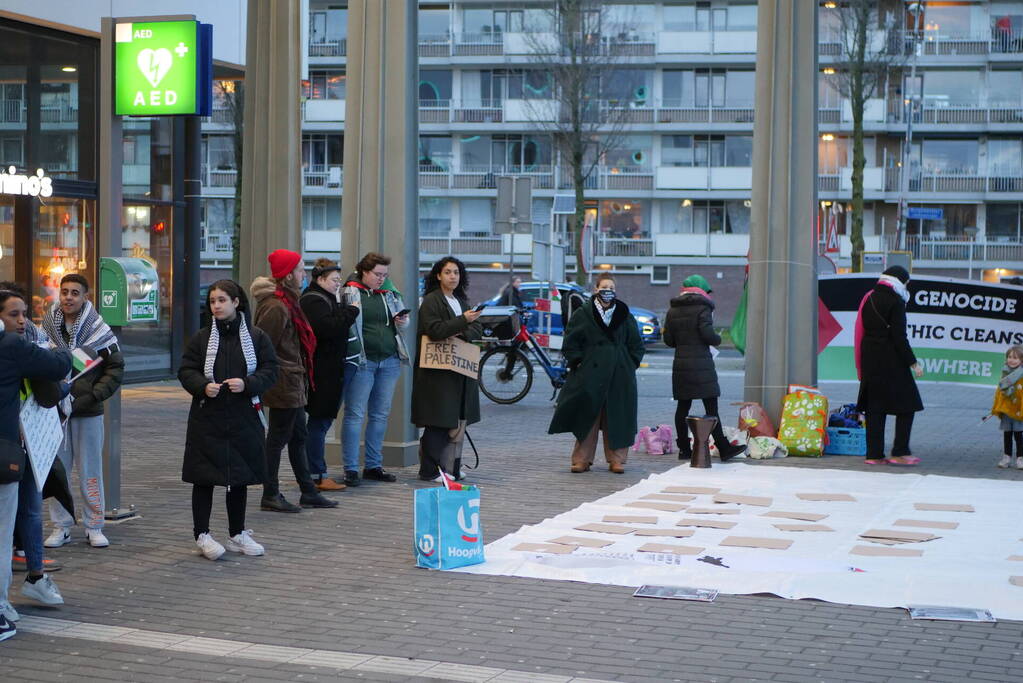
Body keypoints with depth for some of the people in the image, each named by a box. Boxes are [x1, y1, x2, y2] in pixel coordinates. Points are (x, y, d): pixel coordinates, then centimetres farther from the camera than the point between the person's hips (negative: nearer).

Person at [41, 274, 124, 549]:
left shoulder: (99, 331, -4)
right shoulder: (46, 328, 1)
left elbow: (116, 369, -2)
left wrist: (89, 397, -11)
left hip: (88, 412, -2)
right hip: (54, 411, 2)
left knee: (90, 470, 5)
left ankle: (94, 526, 14)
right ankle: (61, 526, 16)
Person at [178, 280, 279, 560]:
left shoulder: (256, 337, 2)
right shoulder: (201, 338, 2)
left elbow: (270, 371, 0)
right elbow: (186, 371, 1)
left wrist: (247, 384, -18)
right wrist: (203, 386, -19)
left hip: (243, 418, 1)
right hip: (206, 419, -1)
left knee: (240, 478, 11)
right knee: (204, 478, 0)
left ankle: (237, 534, 22)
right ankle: (202, 535, 8)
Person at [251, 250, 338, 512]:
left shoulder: (288, 302, 13)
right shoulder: (276, 307, -20)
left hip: (292, 383, 11)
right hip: (283, 381, -11)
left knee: (298, 436, 16)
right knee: (278, 437, -2)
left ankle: (308, 492, 25)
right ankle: (270, 495, 7)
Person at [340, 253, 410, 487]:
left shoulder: (390, 292, 13)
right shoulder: (350, 292, -2)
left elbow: (403, 315, 22)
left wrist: (402, 321, 0)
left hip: (389, 360, 6)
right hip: (361, 361, -6)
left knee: (381, 414, 11)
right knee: (355, 414, -4)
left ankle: (373, 465, 20)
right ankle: (351, 469, -1)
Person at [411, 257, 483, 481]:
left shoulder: (462, 301, 20)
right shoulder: (431, 301, -3)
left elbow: (477, 331, 14)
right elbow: (435, 330, -16)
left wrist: (461, 333, -7)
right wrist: (463, 321, -22)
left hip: (461, 370, 7)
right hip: (437, 372, -7)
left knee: (457, 420, 4)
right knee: (438, 423, -8)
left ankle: (451, 468, 11)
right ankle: (429, 470, -2)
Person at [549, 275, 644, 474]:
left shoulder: (625, 316, 11)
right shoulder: (584, 314, 4)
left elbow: (636, 345, 16)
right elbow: (570, 342, 5)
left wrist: (630, 366, 7)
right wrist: (577, 362, -4)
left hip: (619, 375, 2)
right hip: (590, 374, -2)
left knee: (616, 418, 2)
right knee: (587, 417, -1)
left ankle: (616, 459, 9)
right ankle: (582, 459, 5)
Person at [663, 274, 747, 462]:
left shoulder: (673, 311, 12)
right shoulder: (703, 309, -6)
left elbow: (668, 339, 10)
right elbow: (708, 335, -15)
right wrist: (718, 339, 5)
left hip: (681, 364, 6)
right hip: (701, 365, -6)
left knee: (683, 406, 9)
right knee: (711, 407, -6)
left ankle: (684, 449, 9)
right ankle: (723, 448, -6)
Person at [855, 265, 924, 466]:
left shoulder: (868, 299, 11)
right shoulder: (896, 302, -11)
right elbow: (899, 337, -15)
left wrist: (862, 366, 18)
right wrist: (913, 363, -9)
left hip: (869, 359, 7)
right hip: (891, 362, -7)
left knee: (874, 408, 8)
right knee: (906, 405, 3)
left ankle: (874, 454, 7)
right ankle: (900, 452, 1)